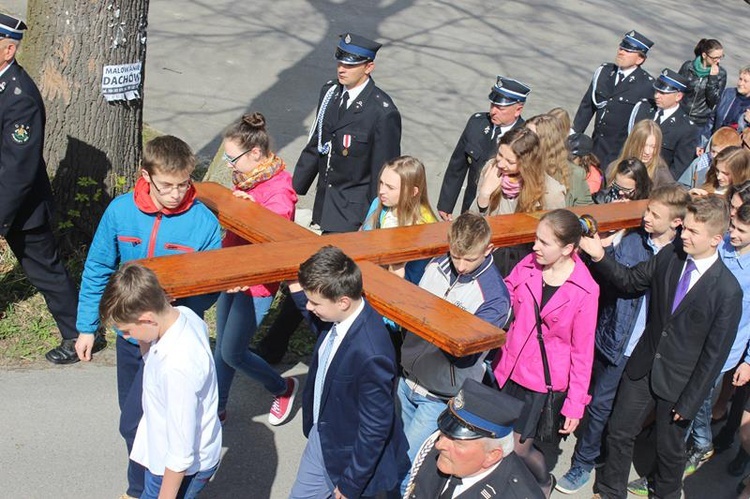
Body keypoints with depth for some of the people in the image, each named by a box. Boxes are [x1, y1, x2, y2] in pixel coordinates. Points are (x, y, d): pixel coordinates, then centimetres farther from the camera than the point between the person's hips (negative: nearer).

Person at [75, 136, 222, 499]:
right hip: (128, 334, 4)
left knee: (135, 424, -6)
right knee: (134, 416, 20)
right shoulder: (120, 210, -10)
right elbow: (97, 270, 1)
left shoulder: (204, 222, -17)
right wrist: (87, 327, 5)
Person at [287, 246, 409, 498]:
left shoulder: (371, 355, -38)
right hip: (320, 435, 8)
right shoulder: (339, 317, -14)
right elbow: (321, 328, 13)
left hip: (350, 454, -8)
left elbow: (375, 428, -27)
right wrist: (298, 292, -2)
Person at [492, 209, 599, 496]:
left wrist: (575, 404, -7)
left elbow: (582, 351, -10)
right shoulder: (527, 265, -5)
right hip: (509, 369, 4)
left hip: (543, 380, -4)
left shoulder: (585, 291, -16)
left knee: (518, 449, 5)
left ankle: (544, 482, 38)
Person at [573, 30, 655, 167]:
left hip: (621, 152, -5)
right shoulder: (603, 71, 7)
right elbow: (587, 104, 11)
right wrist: (574, 134, 8)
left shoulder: (647, 85, -9)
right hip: (596, 146, 5)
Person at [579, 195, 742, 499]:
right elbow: (630, 281, 4)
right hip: (643, 366, 4)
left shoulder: (728, 291, -22)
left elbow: (715, 353, -16)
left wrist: (688, 402, -12)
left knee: (669, 448, 17)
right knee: (619, 432, 16)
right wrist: (599, 257, -14)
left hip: (680, 382, -4)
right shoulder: (670, 256, -9)